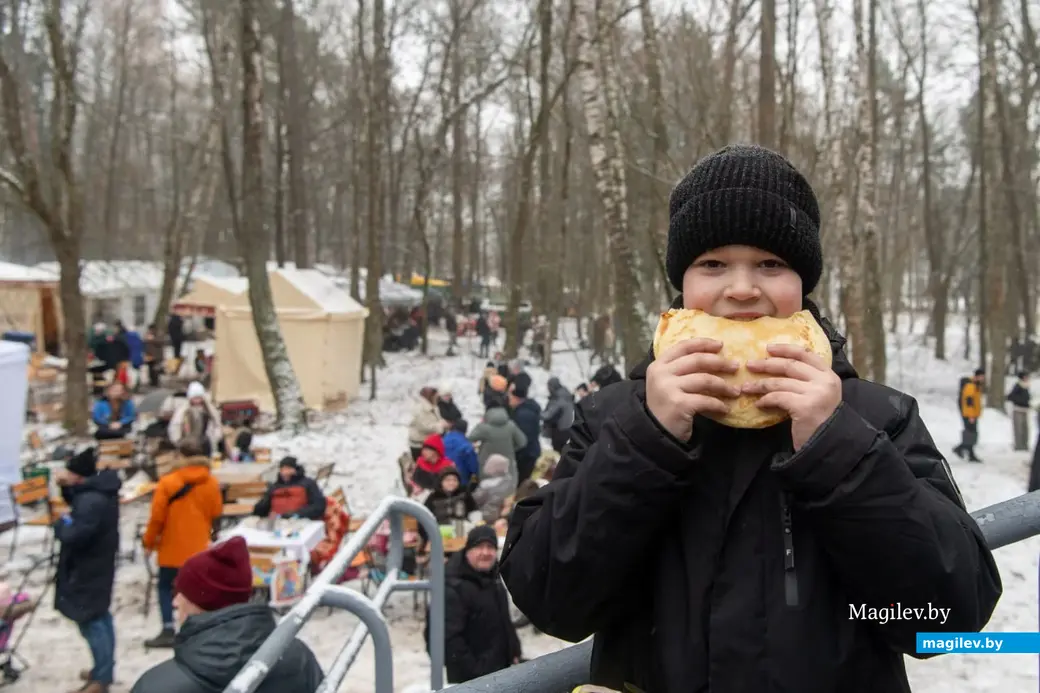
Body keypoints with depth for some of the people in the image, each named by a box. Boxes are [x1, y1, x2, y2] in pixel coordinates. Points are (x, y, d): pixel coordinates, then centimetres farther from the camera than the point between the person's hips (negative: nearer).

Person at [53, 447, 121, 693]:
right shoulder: (100, 489, 3)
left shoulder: (92, 502, -30)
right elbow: (77, 503, 19)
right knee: (101, 616, 20)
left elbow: (73, 536, -32)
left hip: (87, 571, -11)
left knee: (90, 621, -1)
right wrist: (66, 487, 1)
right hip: (98, 565, 11)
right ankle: (105, 670, 35)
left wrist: (62, 522, -12)